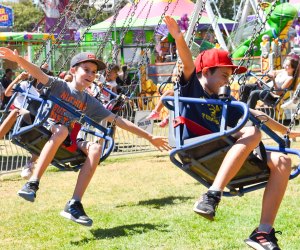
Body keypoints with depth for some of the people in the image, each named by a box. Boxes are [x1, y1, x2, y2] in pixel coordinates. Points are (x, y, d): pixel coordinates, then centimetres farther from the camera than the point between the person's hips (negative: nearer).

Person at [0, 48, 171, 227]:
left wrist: (149, 137, 4)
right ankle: (32, 184, -38)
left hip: (65, 145, 4)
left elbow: (118, 120, 8)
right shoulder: (59, 85, -1)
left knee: (95, 148, -23)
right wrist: (17, 59, -41)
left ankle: (74, 205, -28)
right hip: (42, 133, -4)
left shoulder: (90, 102, 10)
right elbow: (39, 74, -20)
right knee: (61, 130, -37)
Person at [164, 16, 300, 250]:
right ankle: (213, 196, -40)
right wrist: (179, 38, -28)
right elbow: (189, 62, -9)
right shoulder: (192, 86, 10)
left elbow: (257, 115, 36)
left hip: (222, 156, 7)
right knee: (252, 133, -29)